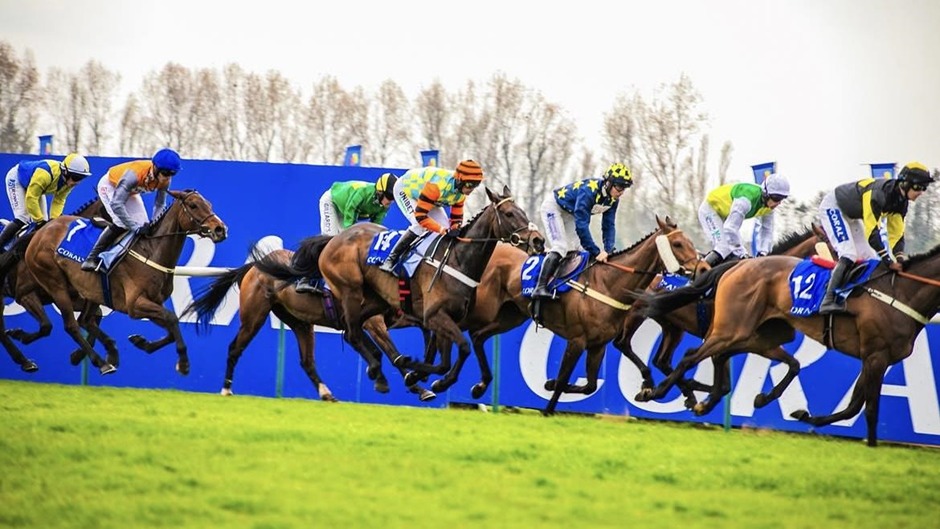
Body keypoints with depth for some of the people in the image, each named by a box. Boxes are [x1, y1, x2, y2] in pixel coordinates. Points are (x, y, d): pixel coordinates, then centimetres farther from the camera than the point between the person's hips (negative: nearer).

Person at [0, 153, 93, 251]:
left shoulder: (69, 181, -20)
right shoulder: (45, 174, -44)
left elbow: (59, 201, -12)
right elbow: (31, 198, -39)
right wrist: (40, 220, -32)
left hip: (34, 186, 8)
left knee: (42, 221, 1)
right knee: (22, 219, -22)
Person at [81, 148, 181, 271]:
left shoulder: (164, 180, -25)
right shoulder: (134, 174, -44)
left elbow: (160, 204, -10)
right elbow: (116, 204, -46)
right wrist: (136, 227, -47)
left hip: (131, 191, 7)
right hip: (110, 186, -7)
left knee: (143, 225, -3)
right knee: (121, 224, -24)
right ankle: (92, 259, -17)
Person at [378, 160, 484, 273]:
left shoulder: (461, 193, -19)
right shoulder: (436, 186, -45)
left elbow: (456, 218, -7)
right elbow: (420, 216, -42)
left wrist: (455, 231, -29)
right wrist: (444, 230, -45)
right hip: (405, 190, -8)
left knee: (445, 226, -5)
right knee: (419, 226, -27)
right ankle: (391, 258, -15)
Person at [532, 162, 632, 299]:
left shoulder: (613, 199, -12)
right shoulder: (589, 191, -38)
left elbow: (608, 226, -7)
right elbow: (581, 225, -38)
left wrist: (608, 251, -23)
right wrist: (596, 253, -36)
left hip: (569, 214, 9)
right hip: (553, 207, -9)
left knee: (576, 249, 4)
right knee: (560, 247, -23)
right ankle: (540, 288, -30)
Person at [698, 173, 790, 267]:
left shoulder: (769, 206, -14)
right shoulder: (746, 200, -40)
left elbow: (767, 231, -7)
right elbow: (731, 229, -40)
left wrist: (763, 253, -21)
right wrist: (741, 254, -34)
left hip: (725, 215, 9)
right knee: (724, 247, -23)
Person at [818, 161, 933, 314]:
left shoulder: (901, 202, -8)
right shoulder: (879, 193, -36)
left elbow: (896, 233, -5)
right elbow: (872, 230, -39)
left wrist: (900, 257, -22)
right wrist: (889, 261, -38)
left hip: (851, 215, 10)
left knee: (871, 258, 4)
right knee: (848, 256, -23)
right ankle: (829, 302, -26)